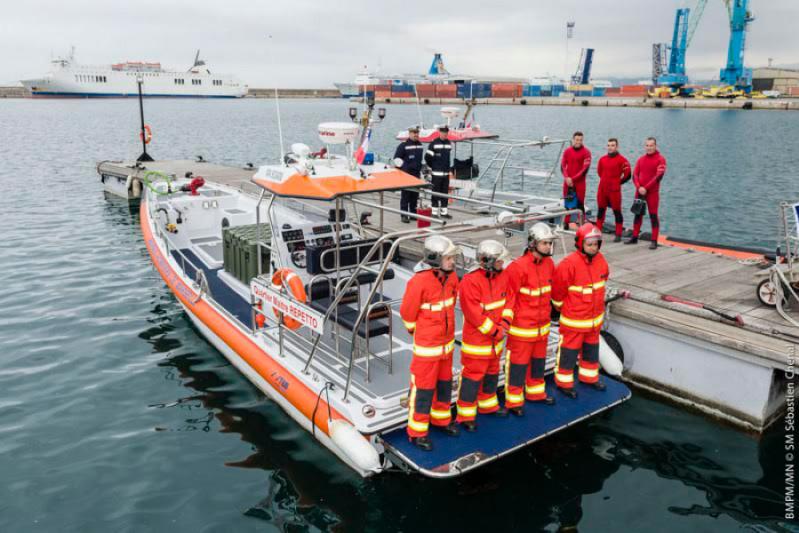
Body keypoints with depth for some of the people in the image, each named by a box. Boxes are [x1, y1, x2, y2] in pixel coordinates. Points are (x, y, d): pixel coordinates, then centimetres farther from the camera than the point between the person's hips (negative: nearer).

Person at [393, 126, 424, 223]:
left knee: (415, 195, 10)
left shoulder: (420, 145, 14)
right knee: (405, 195, -5)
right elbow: (396, 158, -8)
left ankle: (413, 213, 19)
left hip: (416, 174, 7)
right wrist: (403, 167, -12)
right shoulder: (403, 145, -8)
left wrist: (420, 168, 23)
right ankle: (404, 215, -2)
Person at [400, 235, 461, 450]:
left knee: (444, 383, 21)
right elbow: (407, 312, -15)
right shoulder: (419, 282, -26)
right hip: (427, 345, -7)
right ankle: (417, 431, 20)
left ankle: (441, 418, 42)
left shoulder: (451, 277, -5)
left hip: (447, 341, 7)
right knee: (424, 388, 5)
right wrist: (417, 330, 1)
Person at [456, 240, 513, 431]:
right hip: (477, 340, -8)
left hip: (496, 339, 8)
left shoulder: (501, 276, 1)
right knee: (473, 377, 2)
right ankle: (466, 415, 14)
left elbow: (508, 300, 7)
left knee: (492, 373, 23)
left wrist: (504, 323, -9)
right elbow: (474, 314, -25)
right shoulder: (470, 282, -24)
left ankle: (488, 405, 43)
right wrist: (495, 331, -19)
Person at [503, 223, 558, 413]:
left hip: (542, 324, 7)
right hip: (522, 326, -7)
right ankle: (514, 401, 18)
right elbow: (508, 295, -20)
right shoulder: (518, 267, -22)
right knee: (518, 363, 4)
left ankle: (536, 392, 41)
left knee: (538, 360, 22)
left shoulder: (548, 263, 1)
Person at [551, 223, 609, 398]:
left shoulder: (600, 260, -5)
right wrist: (563, 307, -2)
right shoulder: (570, 264, -26)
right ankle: (564, 382, 22)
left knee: (592, 348, 22)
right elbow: (557, 289, -17)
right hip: (573, 319, -7)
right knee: (569, 351, 7)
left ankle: (589, 377, 41)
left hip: (595, 317, 7)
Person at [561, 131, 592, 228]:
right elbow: (563, 166, 4)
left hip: (580, 182, -3)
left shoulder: (586, 152, -4)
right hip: (568, 182, 3)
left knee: (580, 204, -5)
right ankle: (566, 223, 14)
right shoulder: (567, 151, 7)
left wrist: (573, 179, -12)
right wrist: (567, 178, -12)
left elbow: (585, 169, -9)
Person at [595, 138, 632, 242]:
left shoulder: (622, 160, -7)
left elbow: (627, 174, -6)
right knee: (600, 210, 12)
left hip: (614, 190, -6)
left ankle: (618, 235, 4)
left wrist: (618, 182, 2)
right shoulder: (602, 159, 9)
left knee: (617, 212, -1)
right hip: (602, 189, 6)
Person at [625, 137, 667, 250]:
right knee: (638, 214, 11)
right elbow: (635, 174, 5)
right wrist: (639, 187, -12)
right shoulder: (640, 159, 11)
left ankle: (654, 241, -2)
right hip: (639, 191, 5)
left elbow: (659, 176, -14)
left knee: (653, 215, -4)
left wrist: (646, 188, -18)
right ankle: (634, 237, 20)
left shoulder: (660, 159, -4)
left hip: (652, 192, -5)